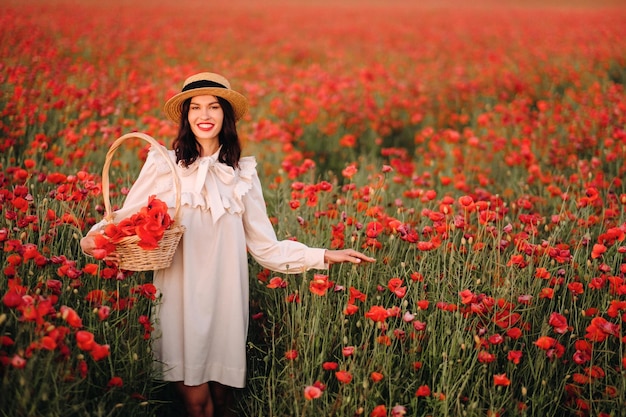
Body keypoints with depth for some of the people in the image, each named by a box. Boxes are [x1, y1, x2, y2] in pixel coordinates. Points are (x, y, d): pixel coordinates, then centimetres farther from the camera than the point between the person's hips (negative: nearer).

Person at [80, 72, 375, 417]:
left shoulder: (243, 173, 8)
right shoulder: (163, 164, 1)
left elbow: (266, 247, 8)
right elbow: (126, 218, 7)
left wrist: (324, 256, 1)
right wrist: (94, 237, -13)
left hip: (226, 300, 2)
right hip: (180, 300, -2)